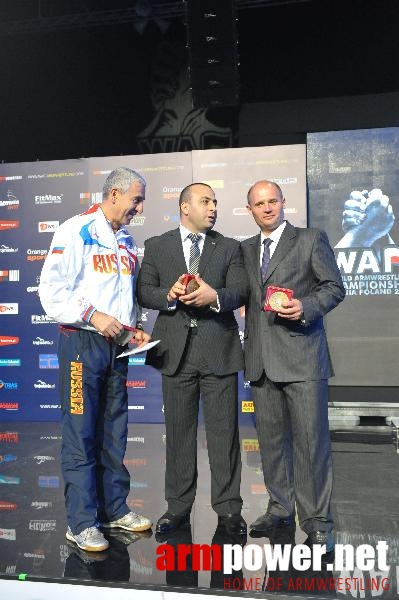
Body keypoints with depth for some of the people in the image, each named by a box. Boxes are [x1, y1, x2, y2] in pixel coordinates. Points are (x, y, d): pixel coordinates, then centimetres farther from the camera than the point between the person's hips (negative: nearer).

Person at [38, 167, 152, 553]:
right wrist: (93, 316, -20)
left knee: (114, 431, 13)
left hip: (117, 344, 7)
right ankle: (81, 523, 8)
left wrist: (134, 326, 7)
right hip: (82, 343, -7)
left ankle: (114, 508, 25)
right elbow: (51, 290, -14)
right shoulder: (75, 232, -8)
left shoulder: (126, 242, 14)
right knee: (81, 435, -2)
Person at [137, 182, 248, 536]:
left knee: (224, 431, 3)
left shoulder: (229, 248, 9)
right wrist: (169, 295, -17)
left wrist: (214, 297, -21)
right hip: (177, 349, 1)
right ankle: (178, 506, 22)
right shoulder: (157, 246, 9)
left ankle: (228, 508, 16)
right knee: (179, 430, 9)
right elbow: (143, 292, 3)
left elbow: (240, 291, -1)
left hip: (219, 349, 0)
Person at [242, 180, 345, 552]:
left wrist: (306, 307, -17)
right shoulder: (244, 250, 17)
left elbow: (334, 287, 0)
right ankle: (281, 509, 26)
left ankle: (317, 522, 7)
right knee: (271, 440, 12)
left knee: (311, 440, -4)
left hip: (302, 356, -5)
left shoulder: (311, 240, 3)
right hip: (261, 360, 5)